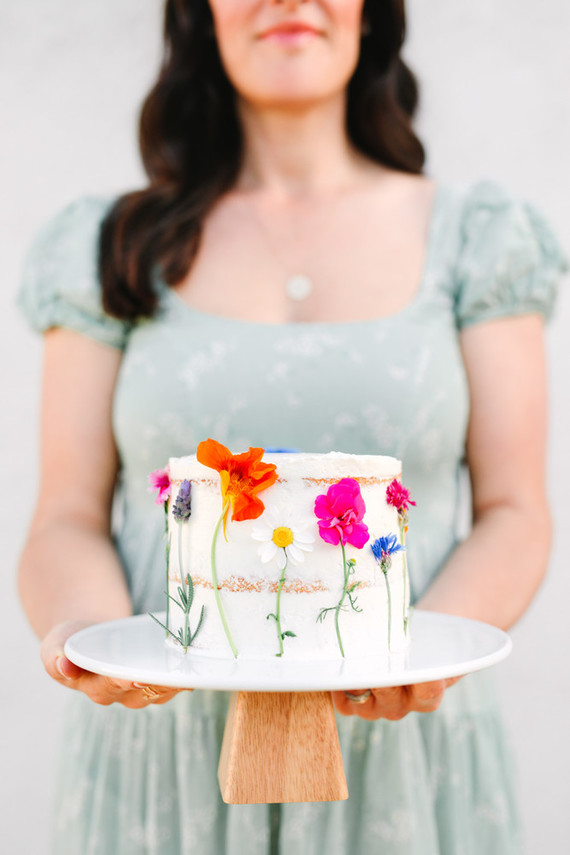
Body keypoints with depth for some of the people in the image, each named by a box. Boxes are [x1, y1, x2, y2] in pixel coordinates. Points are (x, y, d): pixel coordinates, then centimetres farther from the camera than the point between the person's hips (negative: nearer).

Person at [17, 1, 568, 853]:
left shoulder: (474, 237, 3)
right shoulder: (111, 248, 4)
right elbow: (69, 521, 1)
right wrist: (88, 632, -20)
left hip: (405, 741, 0)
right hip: (162, 743, 1)